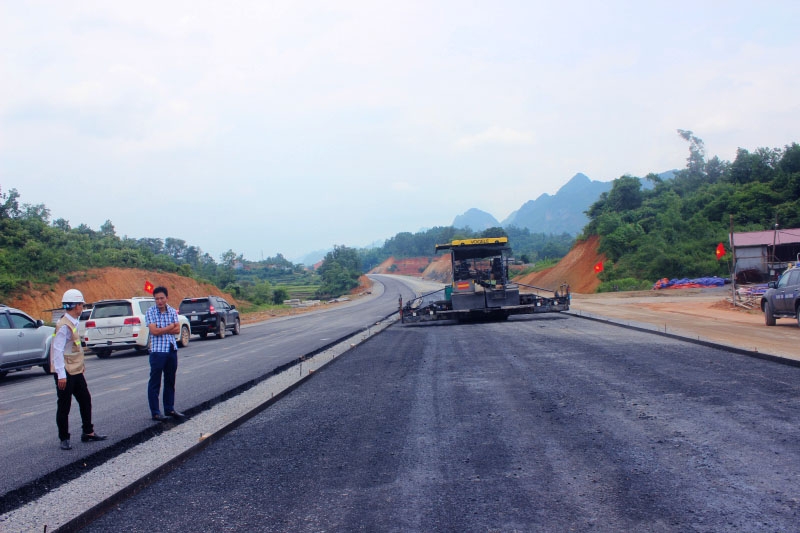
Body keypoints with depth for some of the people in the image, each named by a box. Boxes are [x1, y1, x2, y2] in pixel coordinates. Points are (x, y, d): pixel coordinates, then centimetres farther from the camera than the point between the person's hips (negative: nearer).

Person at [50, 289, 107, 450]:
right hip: (65, 374, -10)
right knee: (64, 407, 2)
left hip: (76, 371, 10)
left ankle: (88, 433, 24)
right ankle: (64, 439, 12)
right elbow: (57, 350, -23)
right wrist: (61, 374, -24)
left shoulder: (73, 323, 10)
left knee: (85, 401, 14)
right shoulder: (64, 326, -19)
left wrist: (80, 364, 19)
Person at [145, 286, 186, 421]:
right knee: (155, 382, 0)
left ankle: (169, 409, 24)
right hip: (157, 351, -5)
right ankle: (155, 412, 6)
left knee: (170, 381, 13)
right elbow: (154, 331, -15)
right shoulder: (150, 312, -6)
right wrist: (170, 327, -6)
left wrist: (161, 330, -11)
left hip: (172, 349, 5)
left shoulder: (172, 311, 7)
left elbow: (177, 330, -1)